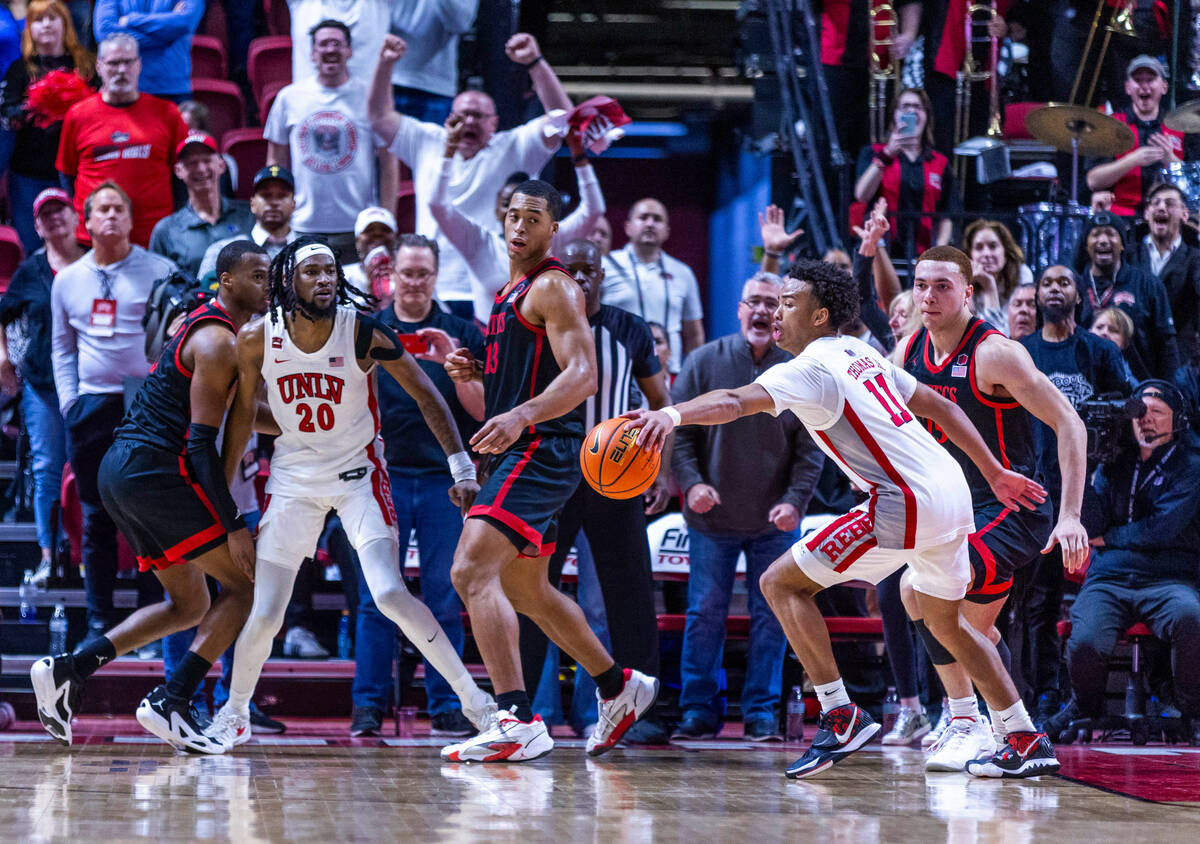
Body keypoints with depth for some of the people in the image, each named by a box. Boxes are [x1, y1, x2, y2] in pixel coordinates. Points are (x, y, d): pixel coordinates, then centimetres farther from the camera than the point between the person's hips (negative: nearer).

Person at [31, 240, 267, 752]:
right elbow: (201, 441, -18)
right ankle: (170, 704, -13)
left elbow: (229, 411, 29)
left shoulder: (200, 324, 19)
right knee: (245, 586, -5)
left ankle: (67, 670, 5)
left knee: (189, 605, 16)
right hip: (156, 468, -10)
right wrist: (232, 526, -20)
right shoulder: (218, 341, -12)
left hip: (120, 472, 10)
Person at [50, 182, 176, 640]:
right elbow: (62, 347, 18)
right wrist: (68, 401, 6)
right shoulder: (68, 279, 12)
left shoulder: (160, 271, 1)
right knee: (96, 520, 6)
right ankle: (99, 621, 13)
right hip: (91, 408, 3)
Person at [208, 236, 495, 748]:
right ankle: (235, 712, 25)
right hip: (293, 476, 2)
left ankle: (473, 698, -9)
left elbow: (426, 397, -8)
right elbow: (243, 414, 6)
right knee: (264, 615, -1)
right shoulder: (257, 340, -10)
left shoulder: (363, 333, -17)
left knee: (389, 594, -19)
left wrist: (461, 466, -14)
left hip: (358, 474, -2)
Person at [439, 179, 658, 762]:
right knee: (525, 590, 21)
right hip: (519, 454, 11)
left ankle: (517, 721, -29)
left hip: (541, 451, -11)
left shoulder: (552, 287, -9)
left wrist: (522, 416, -37)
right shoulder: (509, 292, 21)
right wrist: (475, 372, 10)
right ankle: (620, 688, 36)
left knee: (472, 571, -23)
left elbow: (582, 375, -21)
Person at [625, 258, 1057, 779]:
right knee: (946, 620, 26)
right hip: (951, 490, 9)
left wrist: (674, 414, -43)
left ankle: (840, 716, -7)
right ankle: (1029, 744, 27)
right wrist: (996, 474, 30)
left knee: (782, 583, -3)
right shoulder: (861, 355, 19)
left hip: (906, 503, -9)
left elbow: (737, 401, -28)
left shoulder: (812, 367, -8)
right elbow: (939, 407, 24)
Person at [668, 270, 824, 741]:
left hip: (776, 524, 0)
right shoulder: (705, 362, -1)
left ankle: (762, 712, 11)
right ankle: (698, 711, 9)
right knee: (704, 615, 2)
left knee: (770, 618, 4)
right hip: (712, 519, 0)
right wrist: (691, 482, -15)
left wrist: (795, 500, -14)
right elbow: (678, 429, 0)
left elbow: (812, 448, -1)